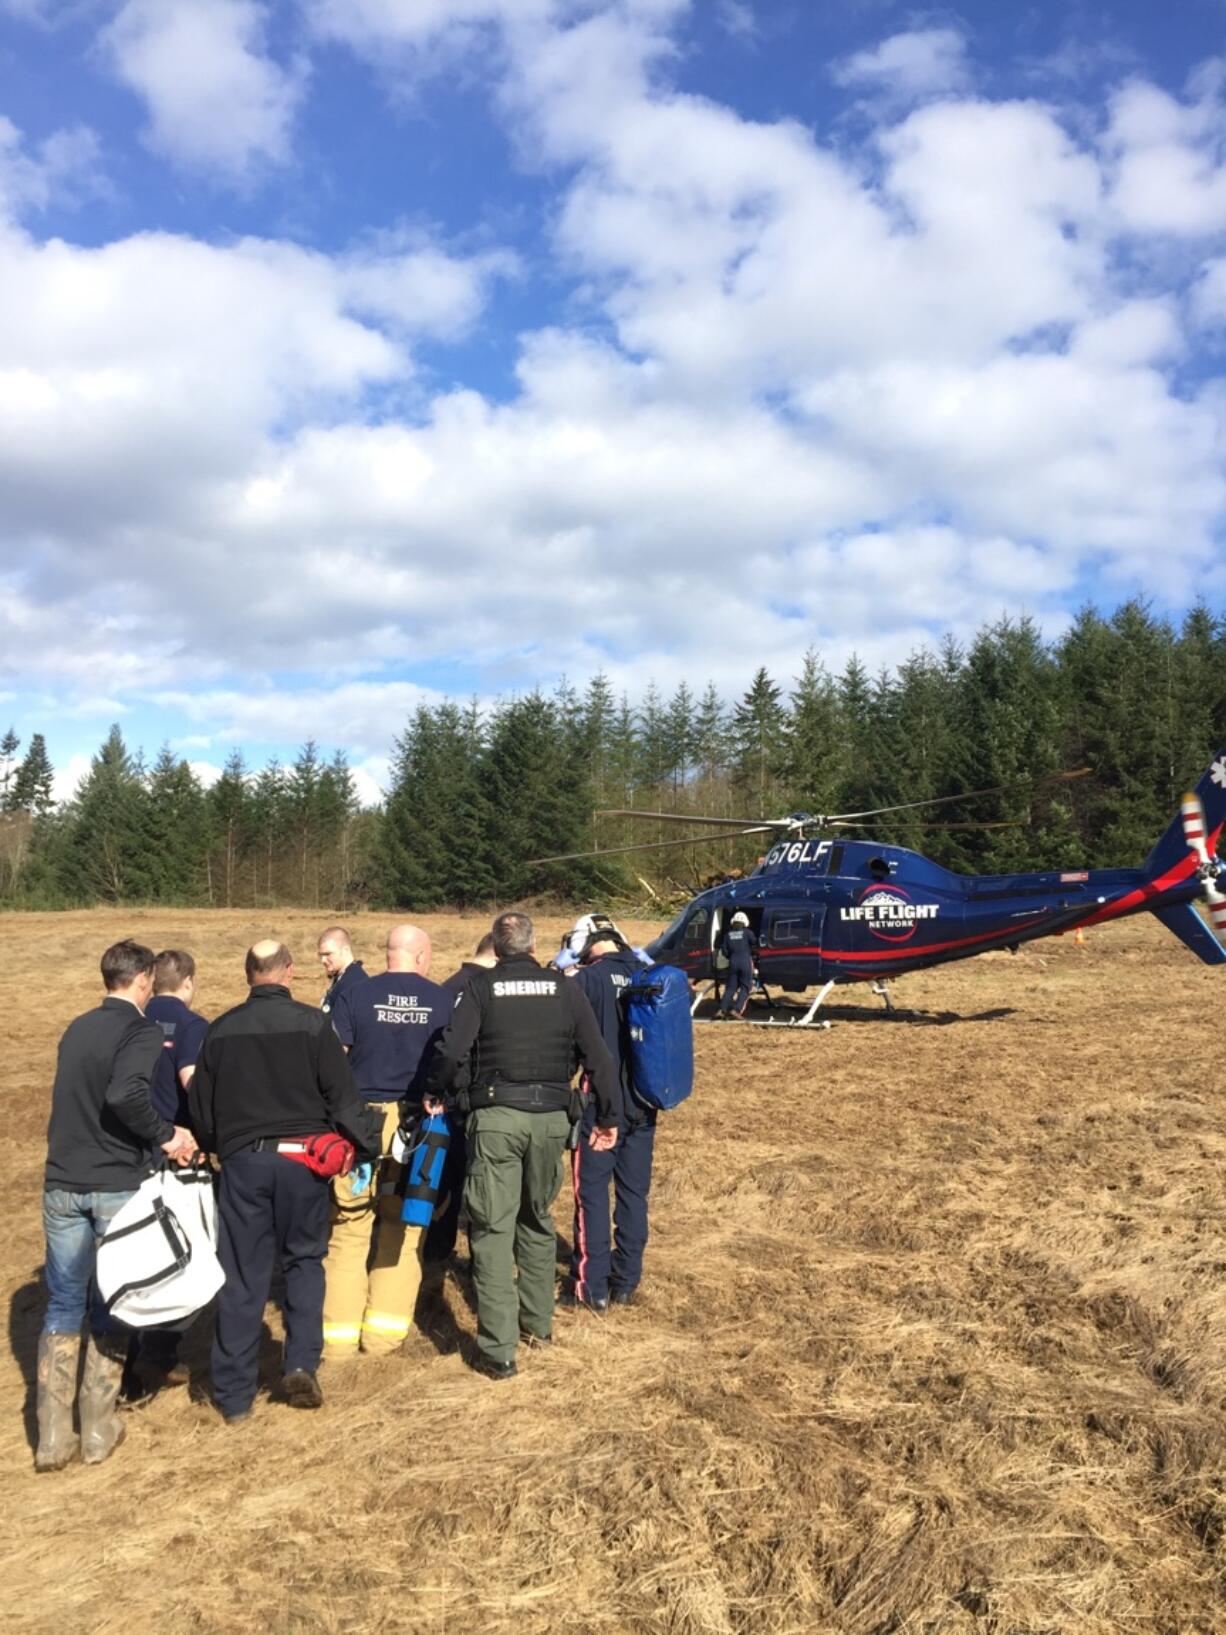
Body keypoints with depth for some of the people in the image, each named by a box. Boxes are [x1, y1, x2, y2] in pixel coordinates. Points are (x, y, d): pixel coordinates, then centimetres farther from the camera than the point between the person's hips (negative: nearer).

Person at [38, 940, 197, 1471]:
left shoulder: (76, 1029, 11)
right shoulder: (141, 1029, -11)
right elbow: (125, 1094, -28)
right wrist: (165, 1135, -15)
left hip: (63, 1183, 5)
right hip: (117, 1185, -5)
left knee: (63, 1305, 12)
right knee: (111, 1307, 9)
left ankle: (53, 1437, 12)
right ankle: (98, 1431, 15)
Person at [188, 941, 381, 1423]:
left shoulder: (220, 1030, 2)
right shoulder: (311, 1023, -7)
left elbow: (200, 1106, 9)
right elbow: (342, 1096, -7)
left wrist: (216, 1148, 25)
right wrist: (370, 1143, 4)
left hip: (242, 1160, 2)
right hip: (301, 1157, -2)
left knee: (242, 1276, 8)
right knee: (303, 1259, 17)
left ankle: (234, 1396, 16)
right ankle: (301, 1364, 6)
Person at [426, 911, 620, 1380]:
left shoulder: (481, 988, -2)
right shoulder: (565, 989, 5)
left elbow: (451, 1052, -12)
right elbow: (598, 1057, 5)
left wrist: (434, 1092, 7)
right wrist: (608, 1117, 12)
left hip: (496, 1117, -3)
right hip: (550, 1118, 3)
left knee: (493, 1228, 2)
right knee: (538, 1221, 22)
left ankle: (498, 1351, 1)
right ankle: (538, 1322, 34)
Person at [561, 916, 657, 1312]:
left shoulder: (588, 978, -13)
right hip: (643, 1103, 5)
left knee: (592, 1193, 5)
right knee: (634, 1192, 13)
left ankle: (592, 1286, 9)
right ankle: (626, 1282, 22)